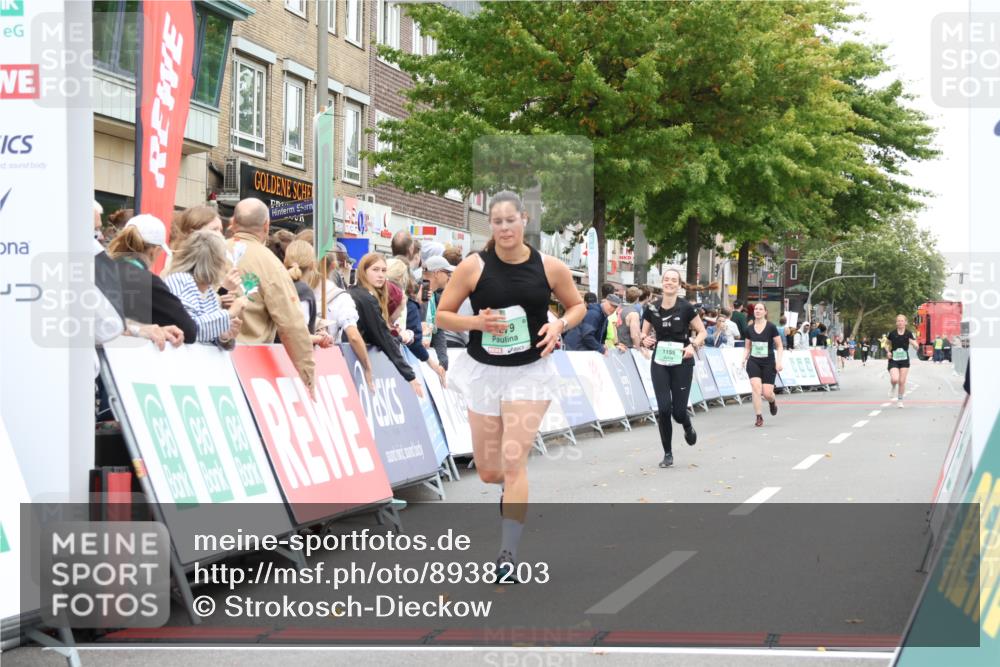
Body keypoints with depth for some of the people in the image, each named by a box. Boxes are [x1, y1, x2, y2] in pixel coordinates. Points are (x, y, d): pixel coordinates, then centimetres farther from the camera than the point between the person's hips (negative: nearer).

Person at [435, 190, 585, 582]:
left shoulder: (550, 268, -6)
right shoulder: (473, 267, -8)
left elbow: (577, 306, 9)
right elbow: (442, 315, -2)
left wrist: (560, 325, -12)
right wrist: (476, 322, -20)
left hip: (530, 373, -1)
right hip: (484, 373, 2)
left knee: (513, 464, -10)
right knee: (488, 472, 10)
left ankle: (509, 554, -2)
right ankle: (510, 488, 48)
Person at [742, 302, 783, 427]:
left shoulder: (771, 327, -7)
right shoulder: (749, 329, 3)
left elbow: (779, 346, -2)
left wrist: (779, 361, -13)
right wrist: (744, 359, -2)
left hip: (768, 363, -2)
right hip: (753, 362, 2)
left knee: (767, 393, -5)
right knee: (756, 388, -17)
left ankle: (772, 402, 33)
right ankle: (759, 417, -8)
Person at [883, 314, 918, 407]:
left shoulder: (909, 333, -4)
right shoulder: (892, 333, -4)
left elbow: (916, 347, -5)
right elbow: (887, 344, 13)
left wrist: (913, 343, -27)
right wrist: (888, 351, -6)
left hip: (904, 361, 1)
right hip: (893, 360, -1)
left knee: (902, 382, 0)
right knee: (895, 379, -21)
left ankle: (900, 400, 18)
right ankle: (893, 389, 15)